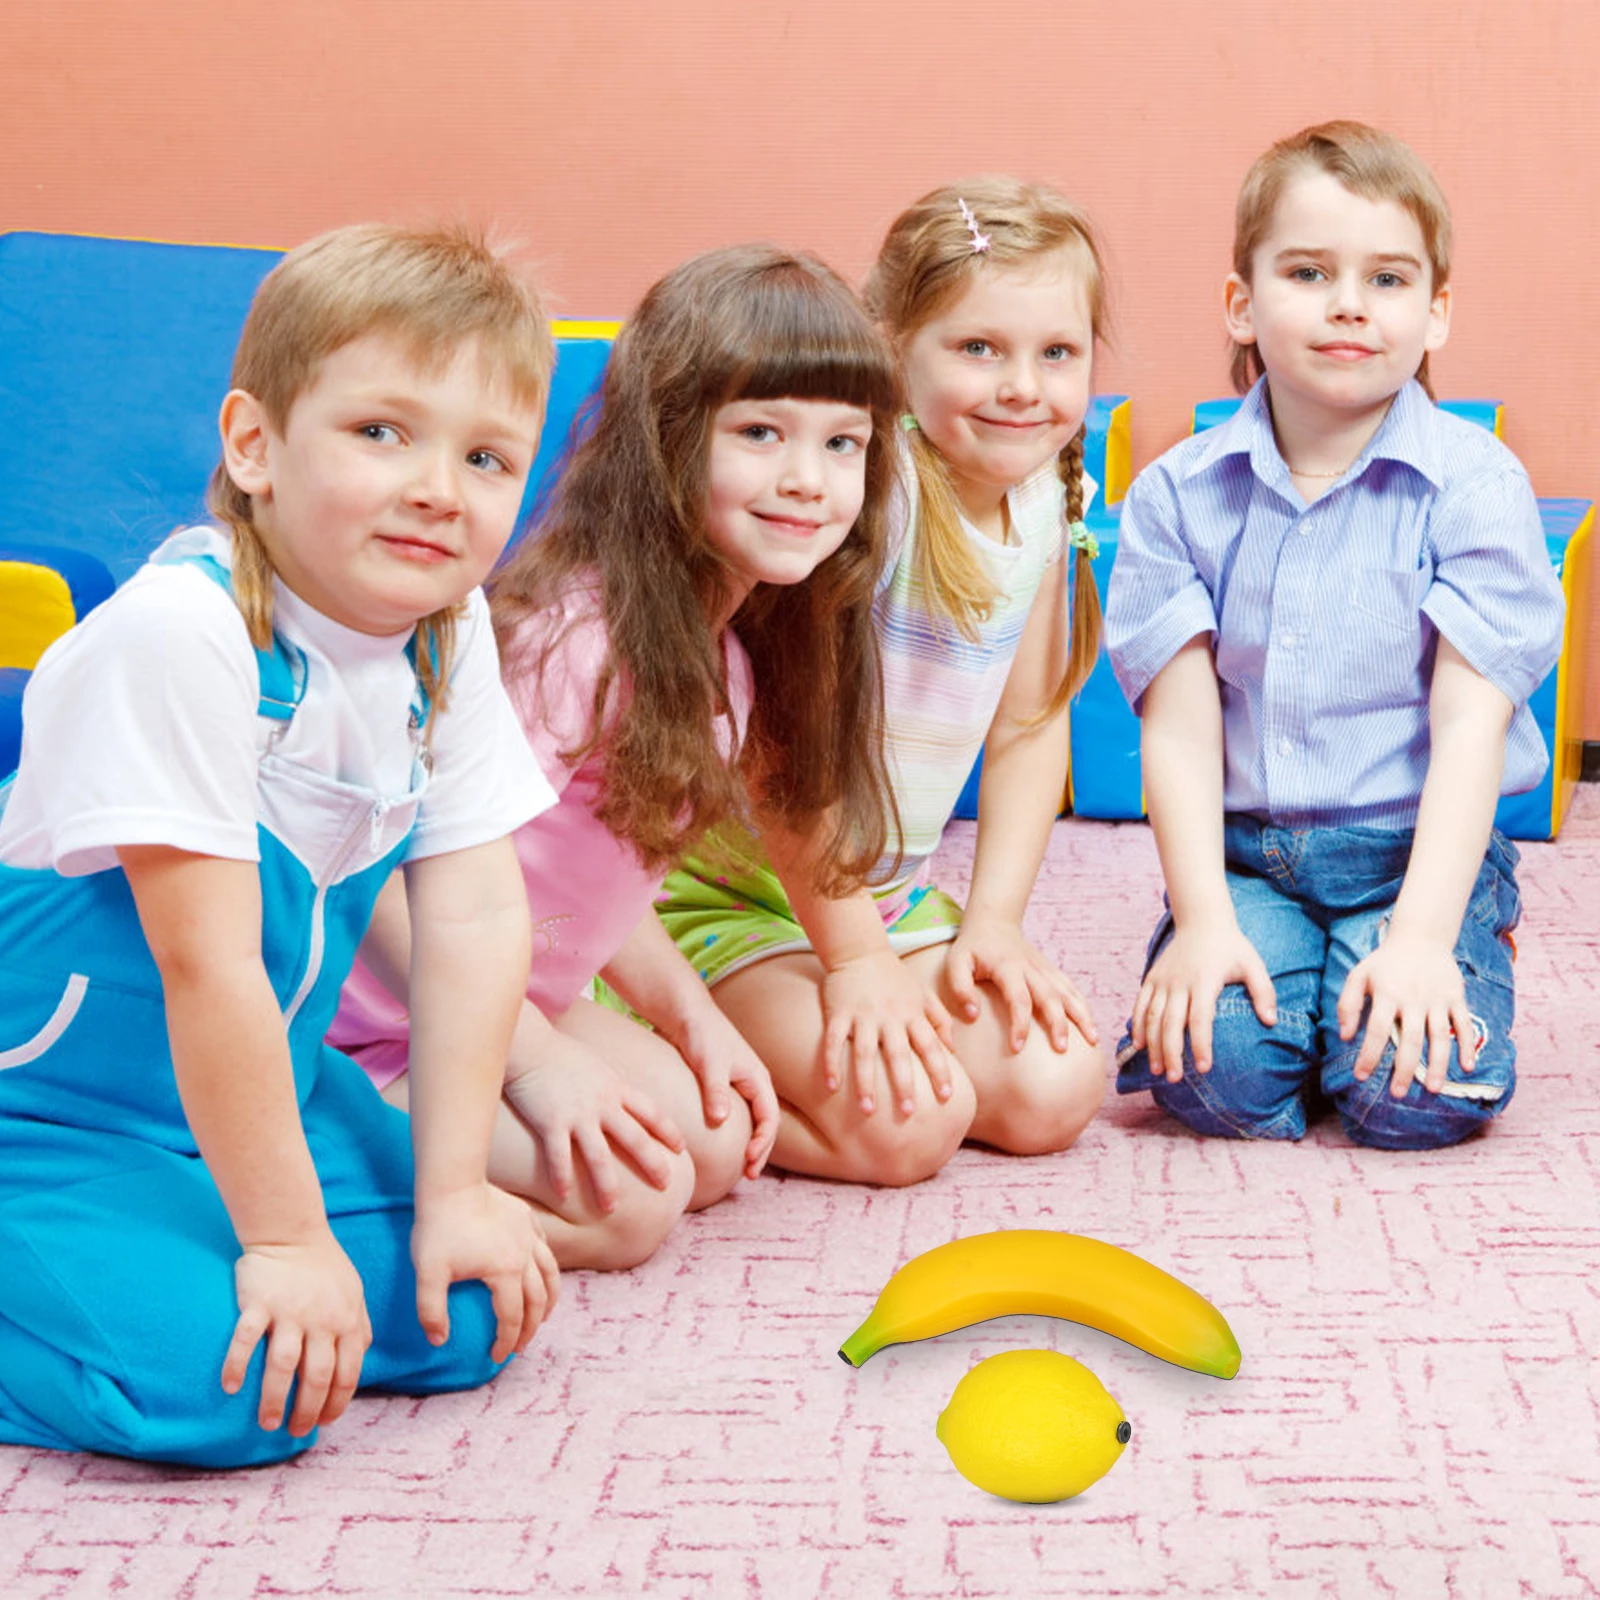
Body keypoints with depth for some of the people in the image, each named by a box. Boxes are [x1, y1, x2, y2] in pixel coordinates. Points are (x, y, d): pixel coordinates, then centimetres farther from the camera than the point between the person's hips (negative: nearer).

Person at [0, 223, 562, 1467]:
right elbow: (207, 966, -27)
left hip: (262, 1088, 7)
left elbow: (477, 912, -3)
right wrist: (287, 1237, -22)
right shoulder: (179, 634, -28)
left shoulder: (451, 632, -5)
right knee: (214, 1383, -25)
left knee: (468, 1316, -4)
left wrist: (453, 1188, -5)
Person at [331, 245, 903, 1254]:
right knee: (626, 1201, -17)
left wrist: (689, 1012, -1)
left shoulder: (727, 654, 2)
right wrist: (539, 1062, -24)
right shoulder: (576, 640, -29)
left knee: (716, 1144, 2)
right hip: (376, 1018, -9)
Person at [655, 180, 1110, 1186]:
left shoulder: (1041, 506, 2)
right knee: (902, 1126, -24)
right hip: (733, 886, -8)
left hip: (894, 898, 8)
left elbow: (1029, 725, 10)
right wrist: (855, 958, -19)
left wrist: (994, 921, 0)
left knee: (1055, 1094, -7)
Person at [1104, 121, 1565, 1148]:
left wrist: (1422, 936, -21)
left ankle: (1469, 954, 11)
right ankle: (1268, 955, 10)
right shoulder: (1177, 494, 0)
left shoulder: (1475, 483, -6)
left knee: (1411, 1090, -22)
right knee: (1213, 1071, -23)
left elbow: (1471, 721, -12)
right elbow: (1179, 725, -3)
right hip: (1242, 853, 1)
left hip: (1417, 849, -1)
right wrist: (1204, 920, -14)